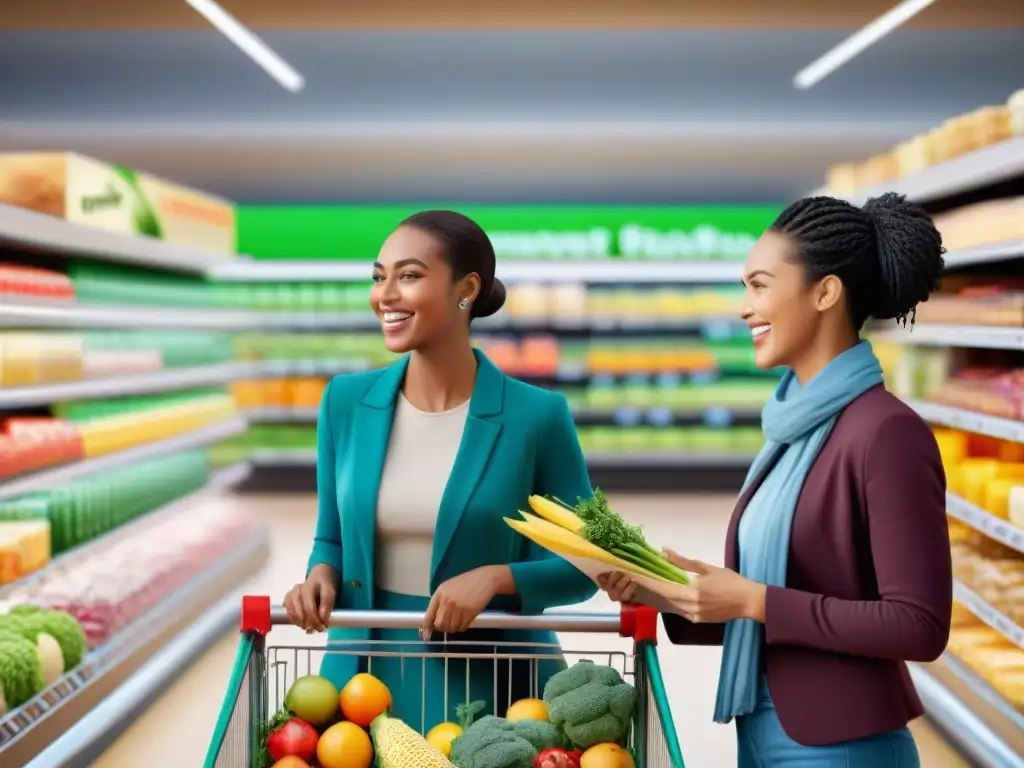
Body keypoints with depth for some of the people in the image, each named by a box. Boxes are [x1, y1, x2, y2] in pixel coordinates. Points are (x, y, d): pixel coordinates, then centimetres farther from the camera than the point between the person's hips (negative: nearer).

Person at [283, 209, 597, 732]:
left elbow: (582, 565, -4)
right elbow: (333, 538, 10)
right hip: (364, 675, 3)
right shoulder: (346, 401, -1)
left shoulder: (536, 415, -10)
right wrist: (321, 574, -10)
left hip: (489, 684, -3)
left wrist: (496, 577, -20)